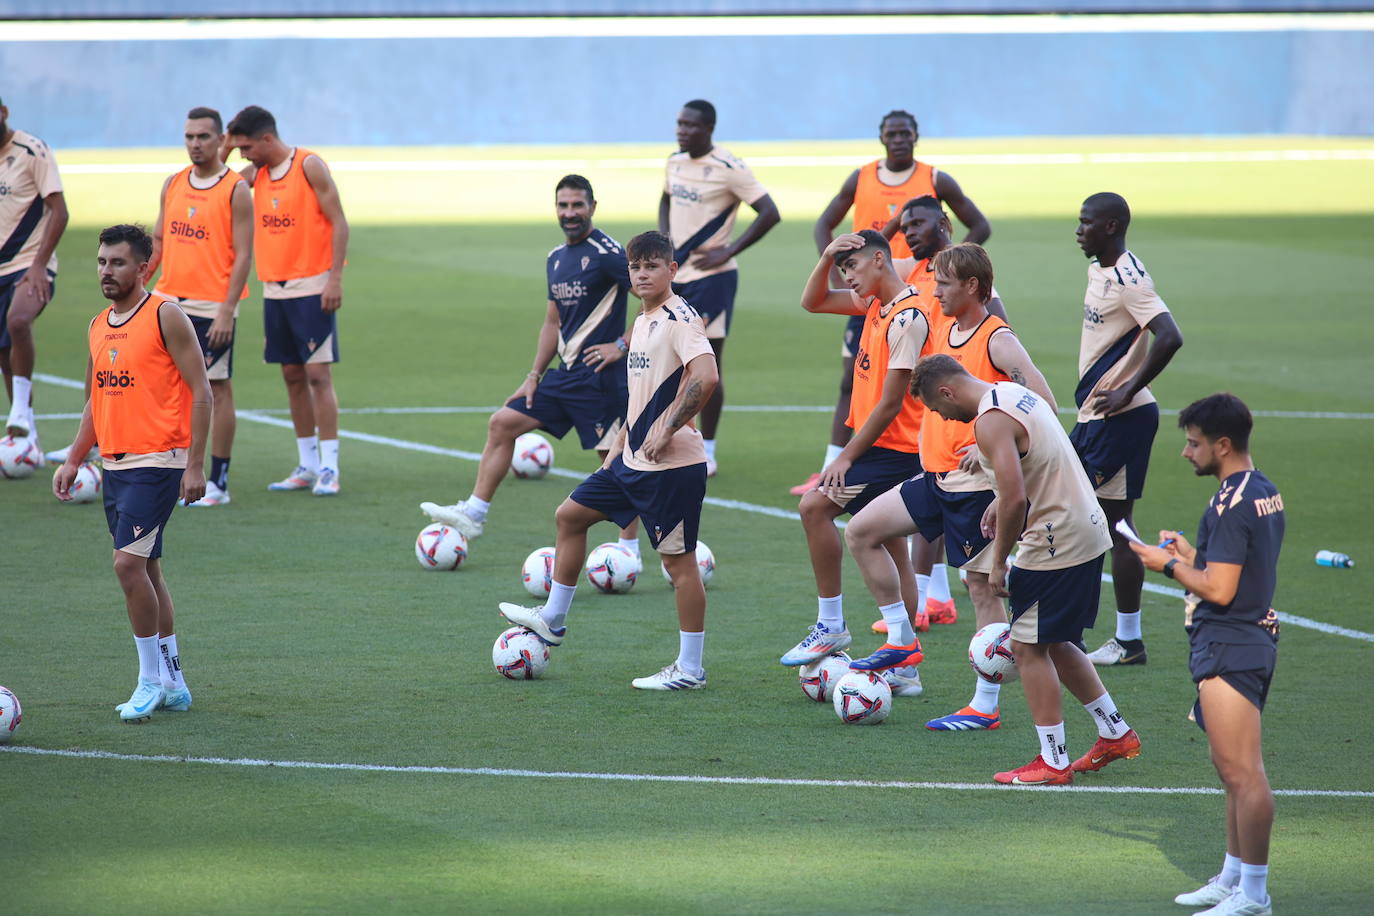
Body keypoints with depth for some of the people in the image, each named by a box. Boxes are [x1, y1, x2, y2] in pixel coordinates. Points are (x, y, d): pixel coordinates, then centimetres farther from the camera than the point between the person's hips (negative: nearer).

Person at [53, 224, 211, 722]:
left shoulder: (165, 316, -9)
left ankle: (152, 679, -5)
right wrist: (73, 461, 14)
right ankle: (172, 684, 18)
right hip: (115, 464, 8)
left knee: (129, 562, -16)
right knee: (144, 569, 10)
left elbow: (200, 390, -11)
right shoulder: (98, 327, 13)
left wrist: (196, 465, -15)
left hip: (158, 462, -8)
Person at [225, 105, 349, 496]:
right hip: (275, 288, 7)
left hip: (312, 288, -7)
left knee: (318, 374, -8)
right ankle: (307, 466, 13)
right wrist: (225, 144, -1)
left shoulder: (309, 166, -9)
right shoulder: (256, 172, 11)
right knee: (292, 376, 8)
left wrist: (335, 279, -17)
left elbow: (338, 222, -11)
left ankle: (329, 467, -8)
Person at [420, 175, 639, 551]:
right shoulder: (556, 259, 13)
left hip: (600, 376, -9)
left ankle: (630, 549, 6)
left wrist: (623, 345, -16)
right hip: (565, 374, 9)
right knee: (502, 423, 7)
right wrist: (534, 377, 17)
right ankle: (474, 512, 11)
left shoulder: (608, 254, -13)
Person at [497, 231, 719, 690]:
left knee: (678, 558, -4)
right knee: (571, 514, 18)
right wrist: (619, 447, 22)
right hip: (634, 461, 10)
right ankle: (553, 620, 30)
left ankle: (690, 668, 3)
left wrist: (666, 430, -26)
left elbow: (705, 377, -30)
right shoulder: (643, 322, 15)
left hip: (671, 464, -10)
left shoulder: (679, 318, -15)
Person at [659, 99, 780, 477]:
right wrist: (663, 241, 9)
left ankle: (707, 453, 7)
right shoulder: (675, 162, 8)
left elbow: (770, 214, -15)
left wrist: (728, 252, -16)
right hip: (674, 275, 7)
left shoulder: (729, 169, -14)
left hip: (711, 276, -7)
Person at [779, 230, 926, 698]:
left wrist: (846, 456, -17)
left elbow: (890, 402, -20)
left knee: (816, 506, -18)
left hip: (894, 447, -10)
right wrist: (827, 257, 2)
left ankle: (831, 627, -10)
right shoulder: (877, 304, 10)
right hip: (883, 448, 10)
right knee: (890, 550, 10)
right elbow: (812, 303, 20)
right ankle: (905, 666, 12)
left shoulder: (907, 317, -19)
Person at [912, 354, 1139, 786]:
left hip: (1056, 544, -10)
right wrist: (1001, 499, 20)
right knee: (1054, 644, 20)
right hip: (1088, 529, 10)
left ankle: (1053, 762, 3)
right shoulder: (1017, 393, 12)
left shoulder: (990, 421, -19)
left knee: (1028, 647, 0)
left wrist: (999, 563, -15)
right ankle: (1115, 733, 26)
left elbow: (1015, 498, -26)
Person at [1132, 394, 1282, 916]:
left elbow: (1218, 590, -23)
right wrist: (1192, 554, 15)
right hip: (1253, 639, 11)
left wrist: (1170, 565, -9)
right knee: (1234, 770, 18)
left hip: (1228, 649, -11)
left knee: (1243, 773, -8)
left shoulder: (1231, 506, -19)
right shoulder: (1264, 492, 13)